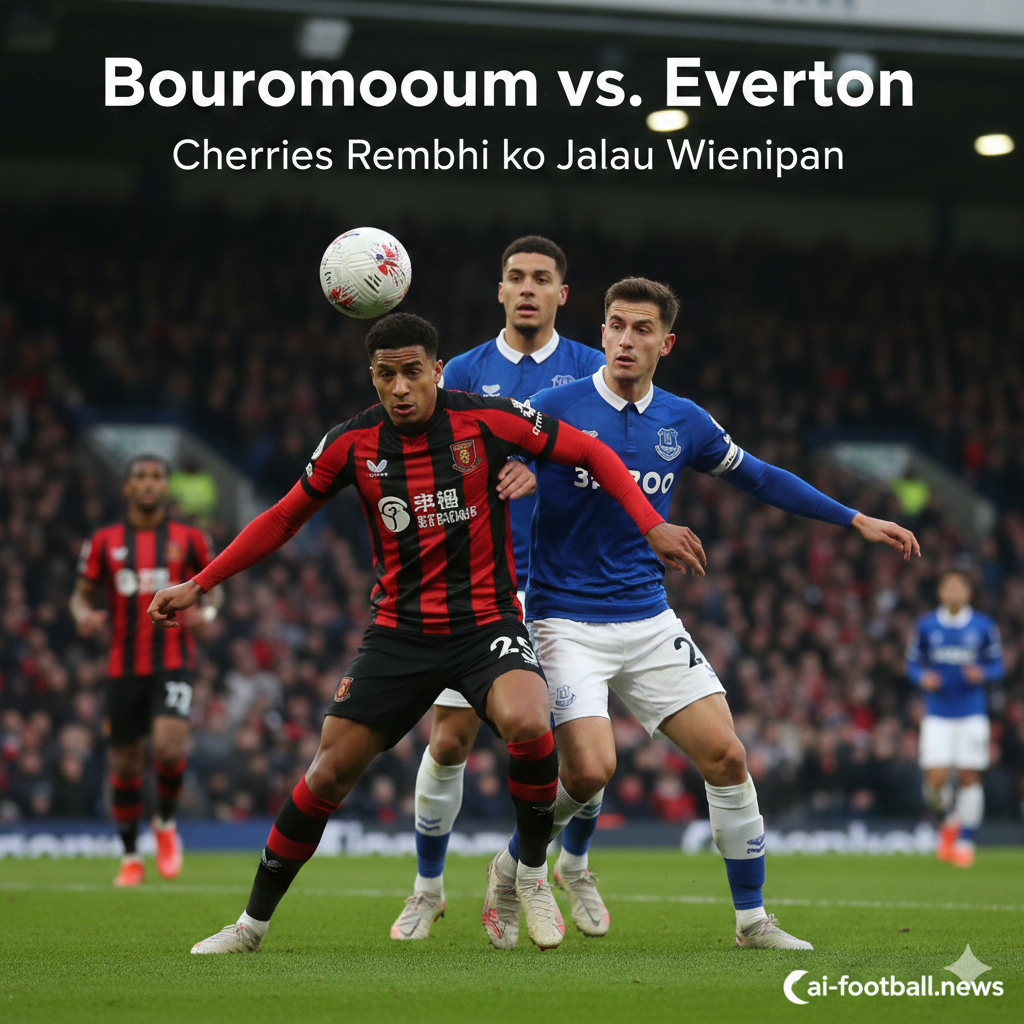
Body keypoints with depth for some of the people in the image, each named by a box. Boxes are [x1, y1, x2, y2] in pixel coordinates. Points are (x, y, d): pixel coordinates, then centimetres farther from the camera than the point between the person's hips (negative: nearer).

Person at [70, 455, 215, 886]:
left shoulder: (189, 538, 4)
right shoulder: (105, 541, 6)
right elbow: (81, 594, 12)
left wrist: (206, 612, -7)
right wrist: (83, 616, -11)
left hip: (173, 661, -2)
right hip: (124, 667, 2)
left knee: (169, 744, -23)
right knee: (125, 763, 5)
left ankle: (165, 823, 6)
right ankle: (131, 858, 21)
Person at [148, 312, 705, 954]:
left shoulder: (489, 420, -10)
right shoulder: (352, 444, -3)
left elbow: (592, 453, -1)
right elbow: (286, 517, 11)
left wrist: (652, 526, -11)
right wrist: (200, 584, 10)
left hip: (488, 623, -2)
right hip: (400, 631, 2)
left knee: (527, 723, -32)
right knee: (331, 771, -2)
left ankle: (532, 872, -6)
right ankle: (254, 923, 15)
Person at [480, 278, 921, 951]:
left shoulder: (683, 422, 6)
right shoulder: (555, 410, -7)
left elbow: (760, 478, 20)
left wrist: (855, 520, 19)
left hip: (650, 623, 5)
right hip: (567, 623, -4)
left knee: (726, 756, -5)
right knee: (589, 770, -20)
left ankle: (753, 920, 9)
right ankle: (511, 870, 9)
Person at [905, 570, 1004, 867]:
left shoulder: (984, 626, 1)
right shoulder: (926, 626, 3)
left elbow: (997, 665, 6)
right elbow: (912, 662, 9)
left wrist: (982, 673, -15)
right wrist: (923, 677, -12)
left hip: (972, 712, 0)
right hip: (937, 714, 0)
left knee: (970, 777, -3)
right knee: (936, 779, -9)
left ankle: (965, 841, 10)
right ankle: (950, 821, 22)